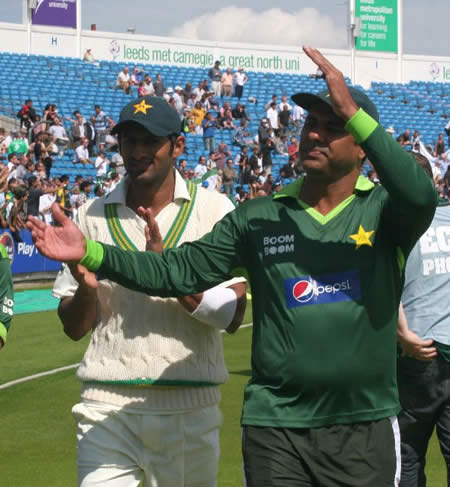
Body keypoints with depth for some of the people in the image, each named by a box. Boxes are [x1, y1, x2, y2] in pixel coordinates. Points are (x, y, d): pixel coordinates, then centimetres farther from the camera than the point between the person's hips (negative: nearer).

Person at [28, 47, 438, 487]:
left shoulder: (383, 211, 0)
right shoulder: (259, 218, 7)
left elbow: (421, 198, -23)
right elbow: (182, 270, 3)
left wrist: (352, 113, -27)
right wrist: (90, 253, -9)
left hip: (365, 429, -1)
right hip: (276, 428, 1)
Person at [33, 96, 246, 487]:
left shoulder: (214, 210, 0)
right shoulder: (94, 215, 7)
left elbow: (233, 316, -7)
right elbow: (74, 328, 9)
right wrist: (85, 285, -13)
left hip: (189, 406, -1)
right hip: (106, 407, 1)